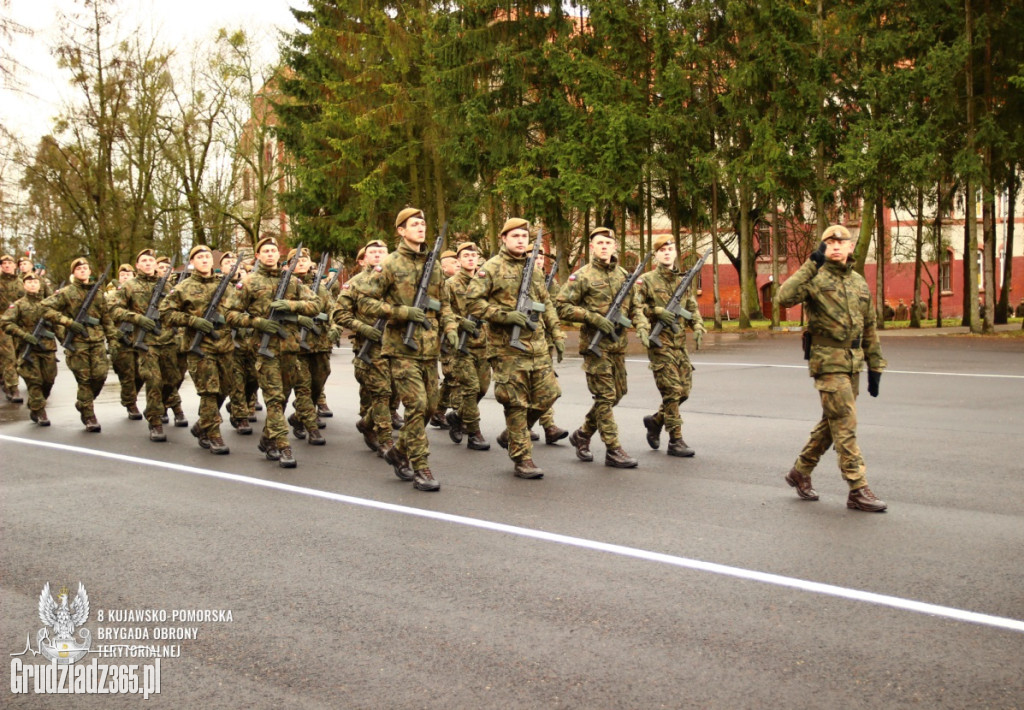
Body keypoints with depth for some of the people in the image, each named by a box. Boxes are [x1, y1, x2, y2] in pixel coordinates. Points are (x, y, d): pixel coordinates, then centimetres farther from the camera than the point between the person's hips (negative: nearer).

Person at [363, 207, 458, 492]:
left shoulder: (434, 265, 13)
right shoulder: (390, 265, -4)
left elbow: (443, 303, 19)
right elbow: (370, 302, -6)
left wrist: (450, 328, 1)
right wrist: (403, 312, -17)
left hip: (429, 348, 6)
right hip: (402, 347, -6)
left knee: (430, 406, 10)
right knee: (416, 405, -11)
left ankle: (398, 451, 30)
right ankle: (420, 469, -3)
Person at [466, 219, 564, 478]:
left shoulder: (534, 268, 16)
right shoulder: (492, 268, -4)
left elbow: (546, 304, 22)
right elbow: (473, 299, -12)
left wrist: (557, 335, 17)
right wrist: (505, 315, -18)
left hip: (537, 345, 6)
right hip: (507, 347, -6)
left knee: (548, 394, 5)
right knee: (516, 403, -2)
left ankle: (510, 434, 26)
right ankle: (522, 460, 6)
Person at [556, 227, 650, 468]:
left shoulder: (624, 275, 12)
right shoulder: (582, 276, -5)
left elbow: (635, 306, 18)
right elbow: (561, 306, -9)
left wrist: (642, 326, -2)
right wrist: (594, 317, -17)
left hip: (618, 344, 6)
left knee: (617, 393, 12)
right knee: (605, 396, -5)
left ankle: (582, 434, 28)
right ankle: (613, 451, 0)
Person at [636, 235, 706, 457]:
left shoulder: (683, 280, 14)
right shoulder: (647, 280, -1)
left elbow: (692, 308, 15)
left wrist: (698, 327, -3)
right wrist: (658, 312, -18)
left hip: (680, 344, 6)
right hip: (659, 343, -6)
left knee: (684, 389, 7)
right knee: (672, 391, -8)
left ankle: (655, 420, 30)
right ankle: (675, 441, -1)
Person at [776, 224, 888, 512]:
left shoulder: (860, 282, 14)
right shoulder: (816, 278, -6)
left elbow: (869, 328, 18)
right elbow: (785, 297, -26)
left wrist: (875, 367, 16)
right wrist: (813, 263, -25)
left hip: (853, 363, 7)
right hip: (828, 361, -7)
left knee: (831, 423, 14)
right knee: (846, 426, -8)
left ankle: (800, 472, 29)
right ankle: (858, 491, -3)